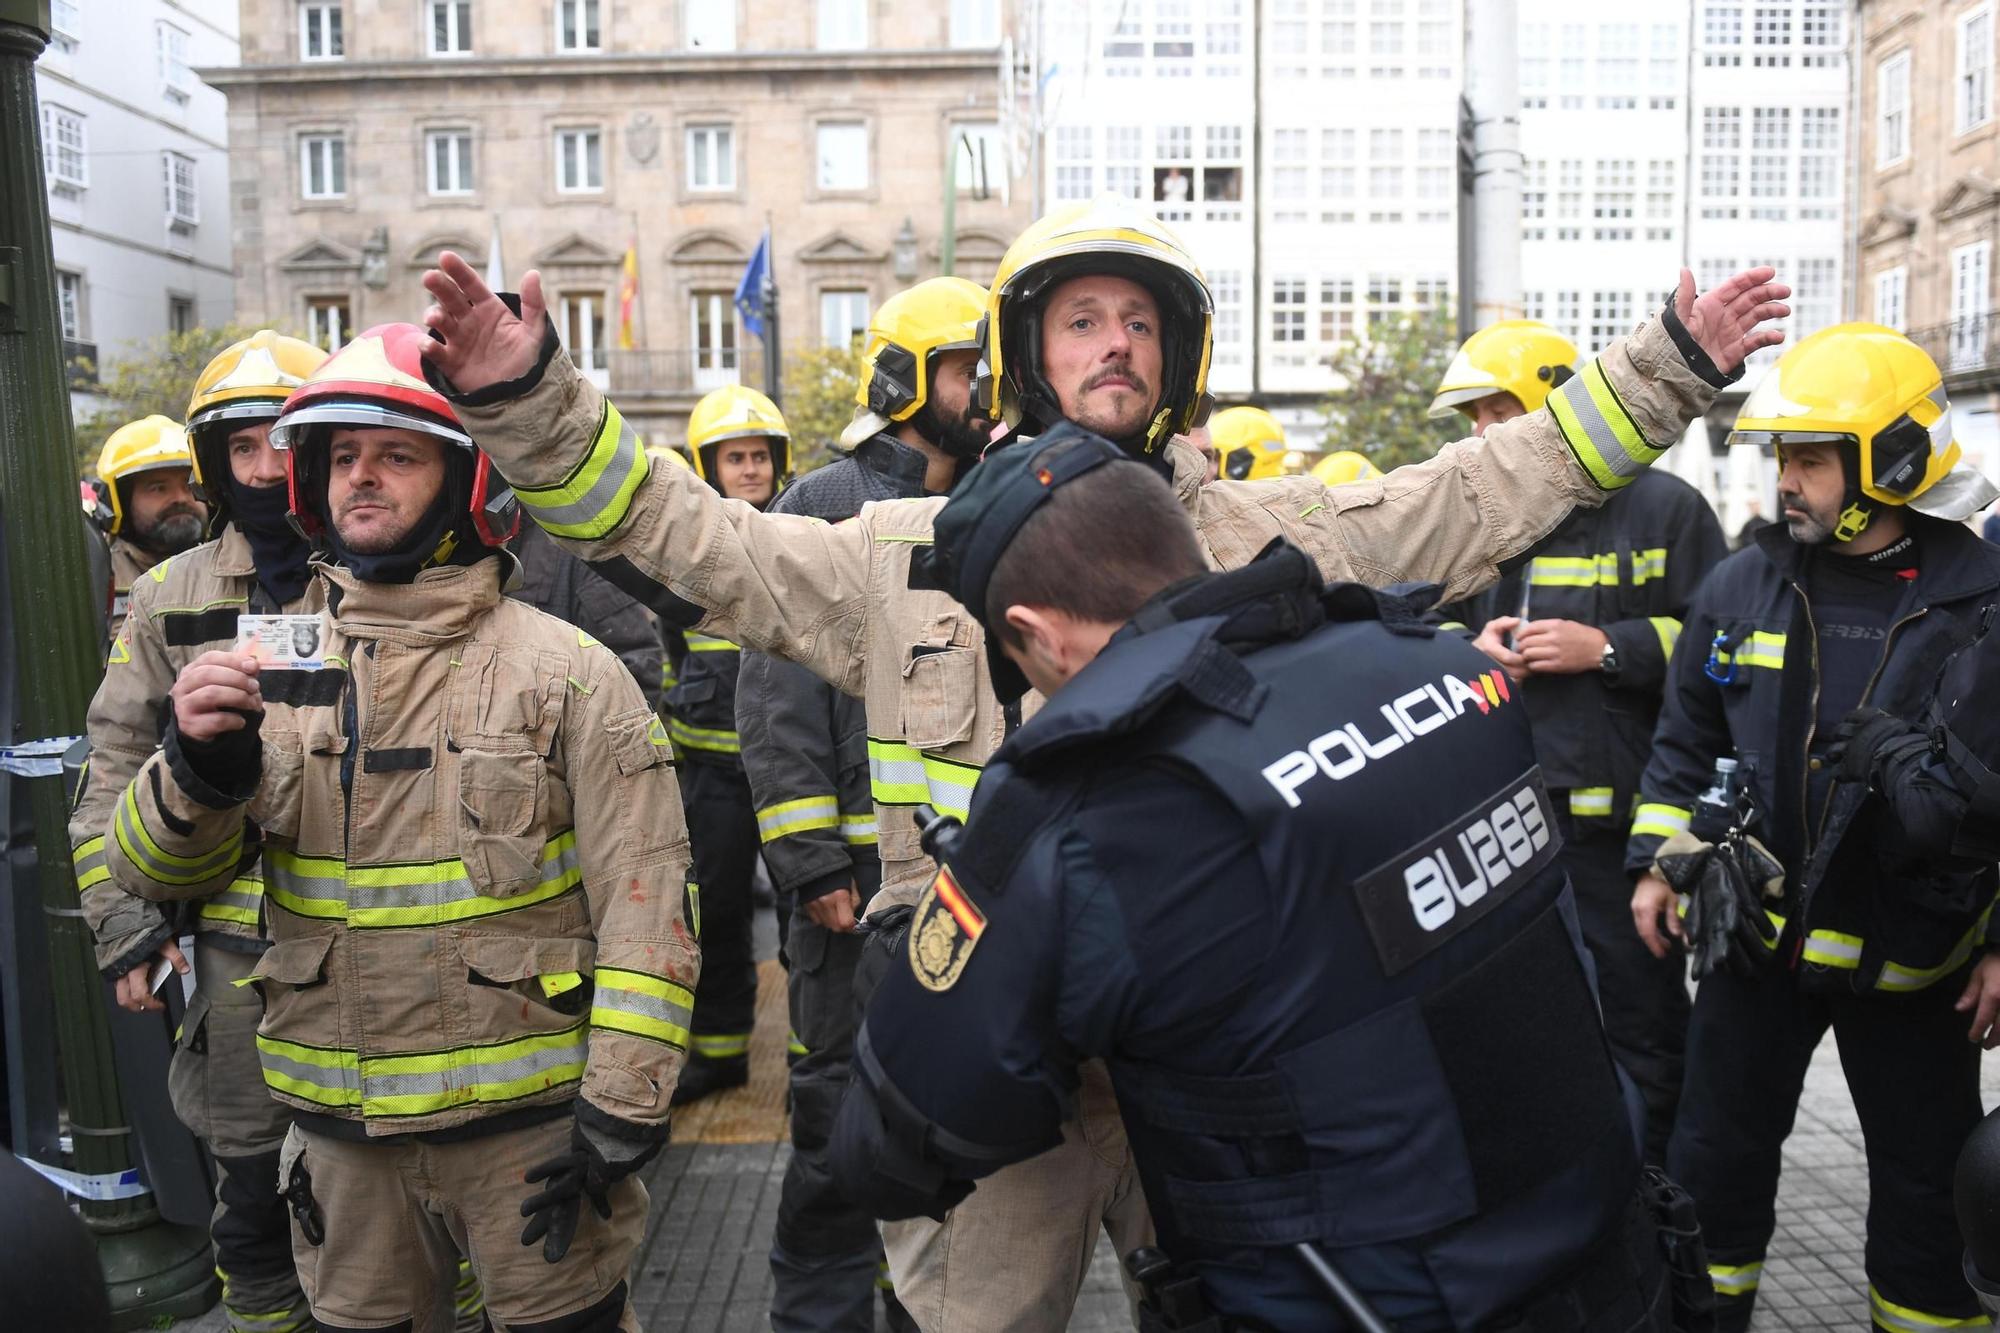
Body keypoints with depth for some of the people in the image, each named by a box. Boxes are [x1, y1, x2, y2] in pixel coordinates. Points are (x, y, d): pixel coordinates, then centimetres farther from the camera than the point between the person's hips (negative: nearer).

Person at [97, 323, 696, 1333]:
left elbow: (645, 907, -11)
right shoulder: (275, 668, 2)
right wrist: (198, 768, -22)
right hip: (338, 1128, 4)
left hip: (530, 1124, -3)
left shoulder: (569, 672, -10)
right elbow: (153, 872, -1)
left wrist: (620, 1115, -13)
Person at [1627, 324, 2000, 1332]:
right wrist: (1657, 864, 3)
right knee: (1719, 1156, 15)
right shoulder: (1741, 588, -1)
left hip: (1913, 951, -2)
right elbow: (1685, 742, 9)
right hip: (1757, 936, 2)